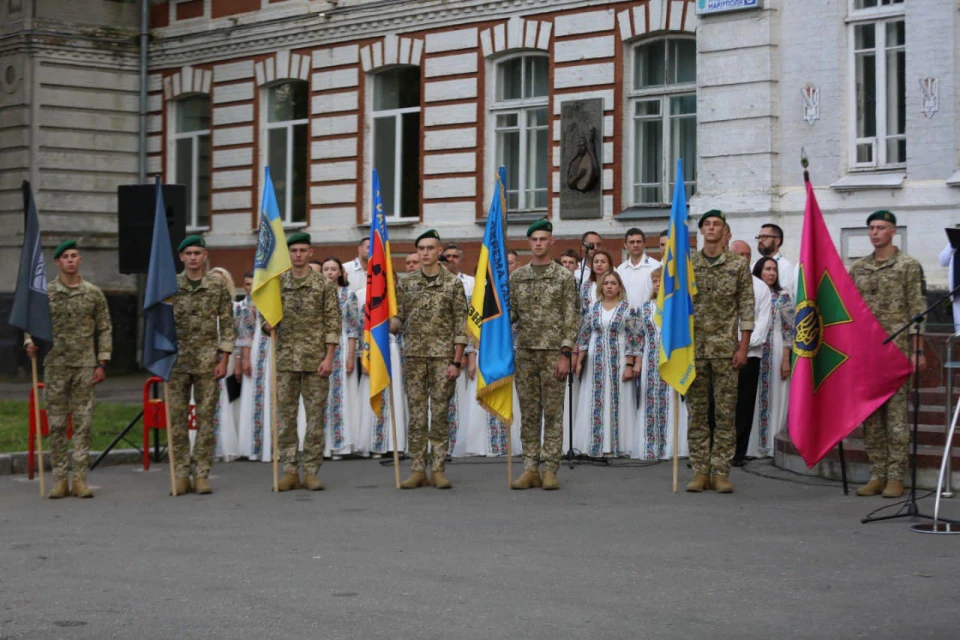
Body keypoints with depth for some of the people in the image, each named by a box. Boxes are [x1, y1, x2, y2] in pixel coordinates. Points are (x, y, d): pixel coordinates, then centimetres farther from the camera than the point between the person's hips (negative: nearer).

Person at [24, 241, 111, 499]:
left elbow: (105, 330, 7)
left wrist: (102, 364, 0)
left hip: (85, 366, 0)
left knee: (83, 423, 0)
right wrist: (30, 342, -14)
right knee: (56, 424, 1)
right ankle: (60, 480, 7)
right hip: (55, 366, 0)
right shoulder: (44, 293, 3)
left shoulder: (93, 293, 4)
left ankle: (80, 479, 5)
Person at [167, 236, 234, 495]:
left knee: (206, 418, 0)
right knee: (177, 418, 1)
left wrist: (224, 359, -4)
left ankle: (202, 475, 5)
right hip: (177, 362, 1)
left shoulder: (218, 286, 4)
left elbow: (227, 324, 3)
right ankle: (181, 475, 6)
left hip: (207, 362, -1)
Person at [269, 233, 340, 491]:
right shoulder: (277, 284, 8)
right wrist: (268, 325, -11)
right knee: (285, 416, 2)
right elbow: (267, 318, 14)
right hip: (286, 359, 2)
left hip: (315, 360, -2)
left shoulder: (324, 285, 2)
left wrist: (329, 357, -9)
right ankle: (290, 470, 8)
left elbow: (333, 323, -1)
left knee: (316, 416, 0)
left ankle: (311, 471, 5)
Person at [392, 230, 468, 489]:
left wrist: (457, 361, -8)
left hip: (443, 357, -2)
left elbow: (460, 324, -2)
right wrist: (385, 325, -13)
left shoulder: (453, 283, 0)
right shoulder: (406, 284, 8)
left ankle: (438, 470, 5)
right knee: (416, 415, 2)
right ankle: (417, 470, 6)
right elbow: (398, 319, 10)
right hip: (414, 356, 2)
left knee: (440, 414, 0)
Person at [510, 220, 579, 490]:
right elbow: (512, 313, 13)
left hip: (553, 353, -3)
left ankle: (550, 470, 3)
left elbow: (572, 318, -4)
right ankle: (530, 468, 10)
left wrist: (565, 354, -11)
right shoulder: (517, 276, 10)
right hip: (525, 353, 3)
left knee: (553, 412, -1)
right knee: (529, 412, 6)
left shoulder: (564, 277, -1)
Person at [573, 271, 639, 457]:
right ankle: (596, 443, 8)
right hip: (595, 362, 3)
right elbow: (584, 335, 8)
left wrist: (629, 365, -11)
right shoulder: (594, 307, 7)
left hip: (618, 361, -3)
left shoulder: (627, 308, -1)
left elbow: (632, 338, -5)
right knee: (594, 402, 2)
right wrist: (579, 361, 3)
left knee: (617, 400, -1)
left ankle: (615, 445, 4)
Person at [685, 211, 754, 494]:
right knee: (697, 412, 3)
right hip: (693, 348, 2)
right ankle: (700, 470, 8)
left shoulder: (738, 266, 2)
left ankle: (721, 472, 3)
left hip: (726, 349, -2)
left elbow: (746, 308, 0)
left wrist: (743, 348, -6)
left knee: (725, 412, -1)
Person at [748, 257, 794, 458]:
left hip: (775, 353, -2)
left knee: (772, 398, -1)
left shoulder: (783, 296, 2)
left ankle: (771, 445, 3)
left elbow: (788, 330, -2)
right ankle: (752, 445, 8)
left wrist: (786, 360, -9)